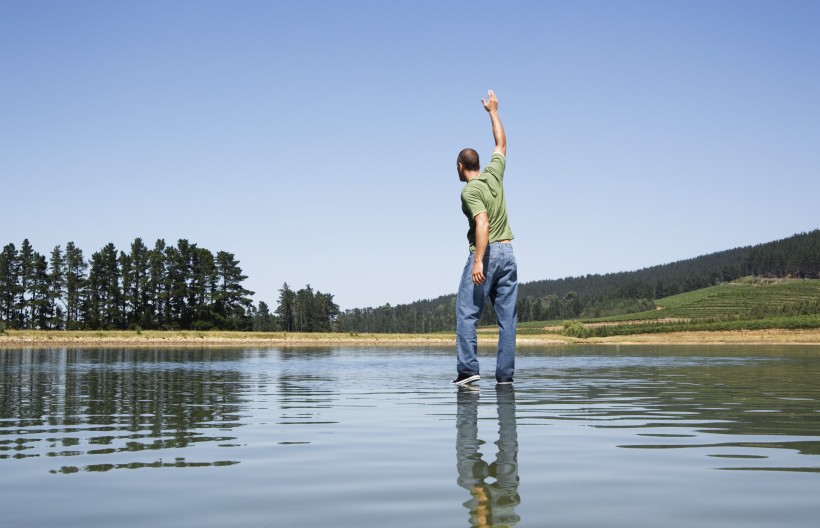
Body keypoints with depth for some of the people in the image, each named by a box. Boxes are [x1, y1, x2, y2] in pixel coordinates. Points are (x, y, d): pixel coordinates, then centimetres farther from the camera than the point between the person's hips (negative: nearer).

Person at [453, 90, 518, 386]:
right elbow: (501, 144, 27)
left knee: (467, 313, -4)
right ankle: (505, 374, 4)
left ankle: (468, 368, -11)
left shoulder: (470, 191, -9)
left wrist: (478, 261, -28)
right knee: (507, 317, 4)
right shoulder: (494, 173, 10)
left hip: (486, 252, -7)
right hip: (508, 253, 7)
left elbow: (482, 223, -23)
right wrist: (493, 112, 35)